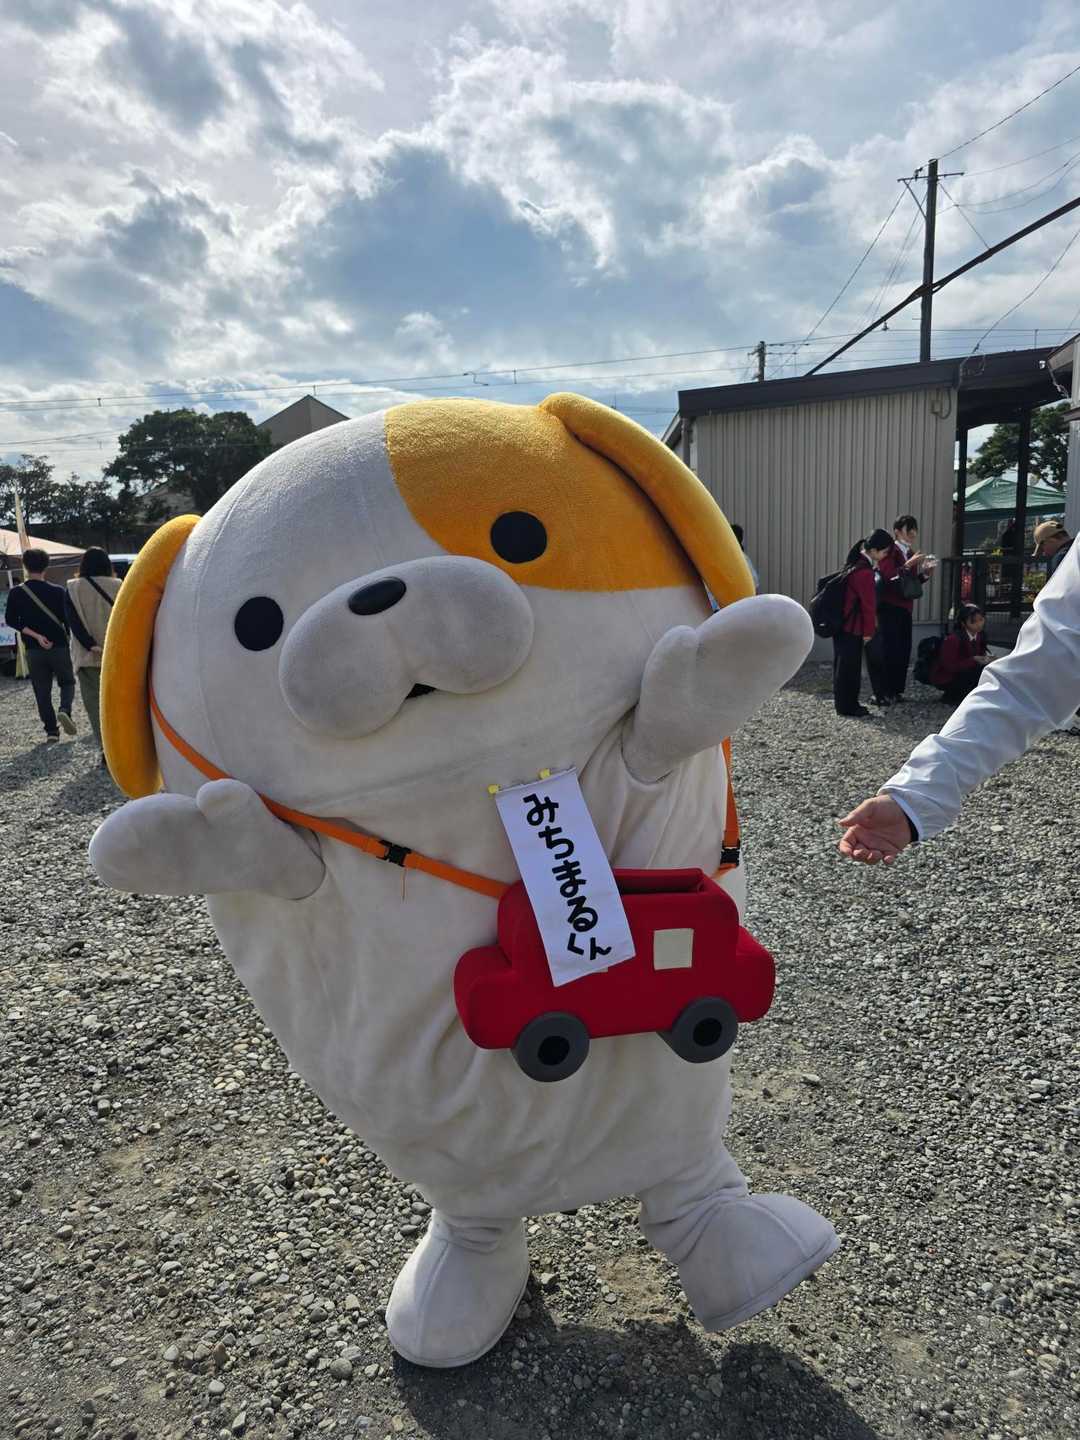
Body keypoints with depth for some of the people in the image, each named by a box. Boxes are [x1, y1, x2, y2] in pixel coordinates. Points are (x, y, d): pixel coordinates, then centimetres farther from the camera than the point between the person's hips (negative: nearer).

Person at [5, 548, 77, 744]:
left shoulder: (16, 593, -2)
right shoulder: (57, 592, -5)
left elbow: (12, 620, -7)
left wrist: (35, 636, -7)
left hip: (33, 650, 1)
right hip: (59, 647, -1)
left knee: (42, 691, 9)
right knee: (67, 682, 16)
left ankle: (51, 732, 7)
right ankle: (65, 710, -12)